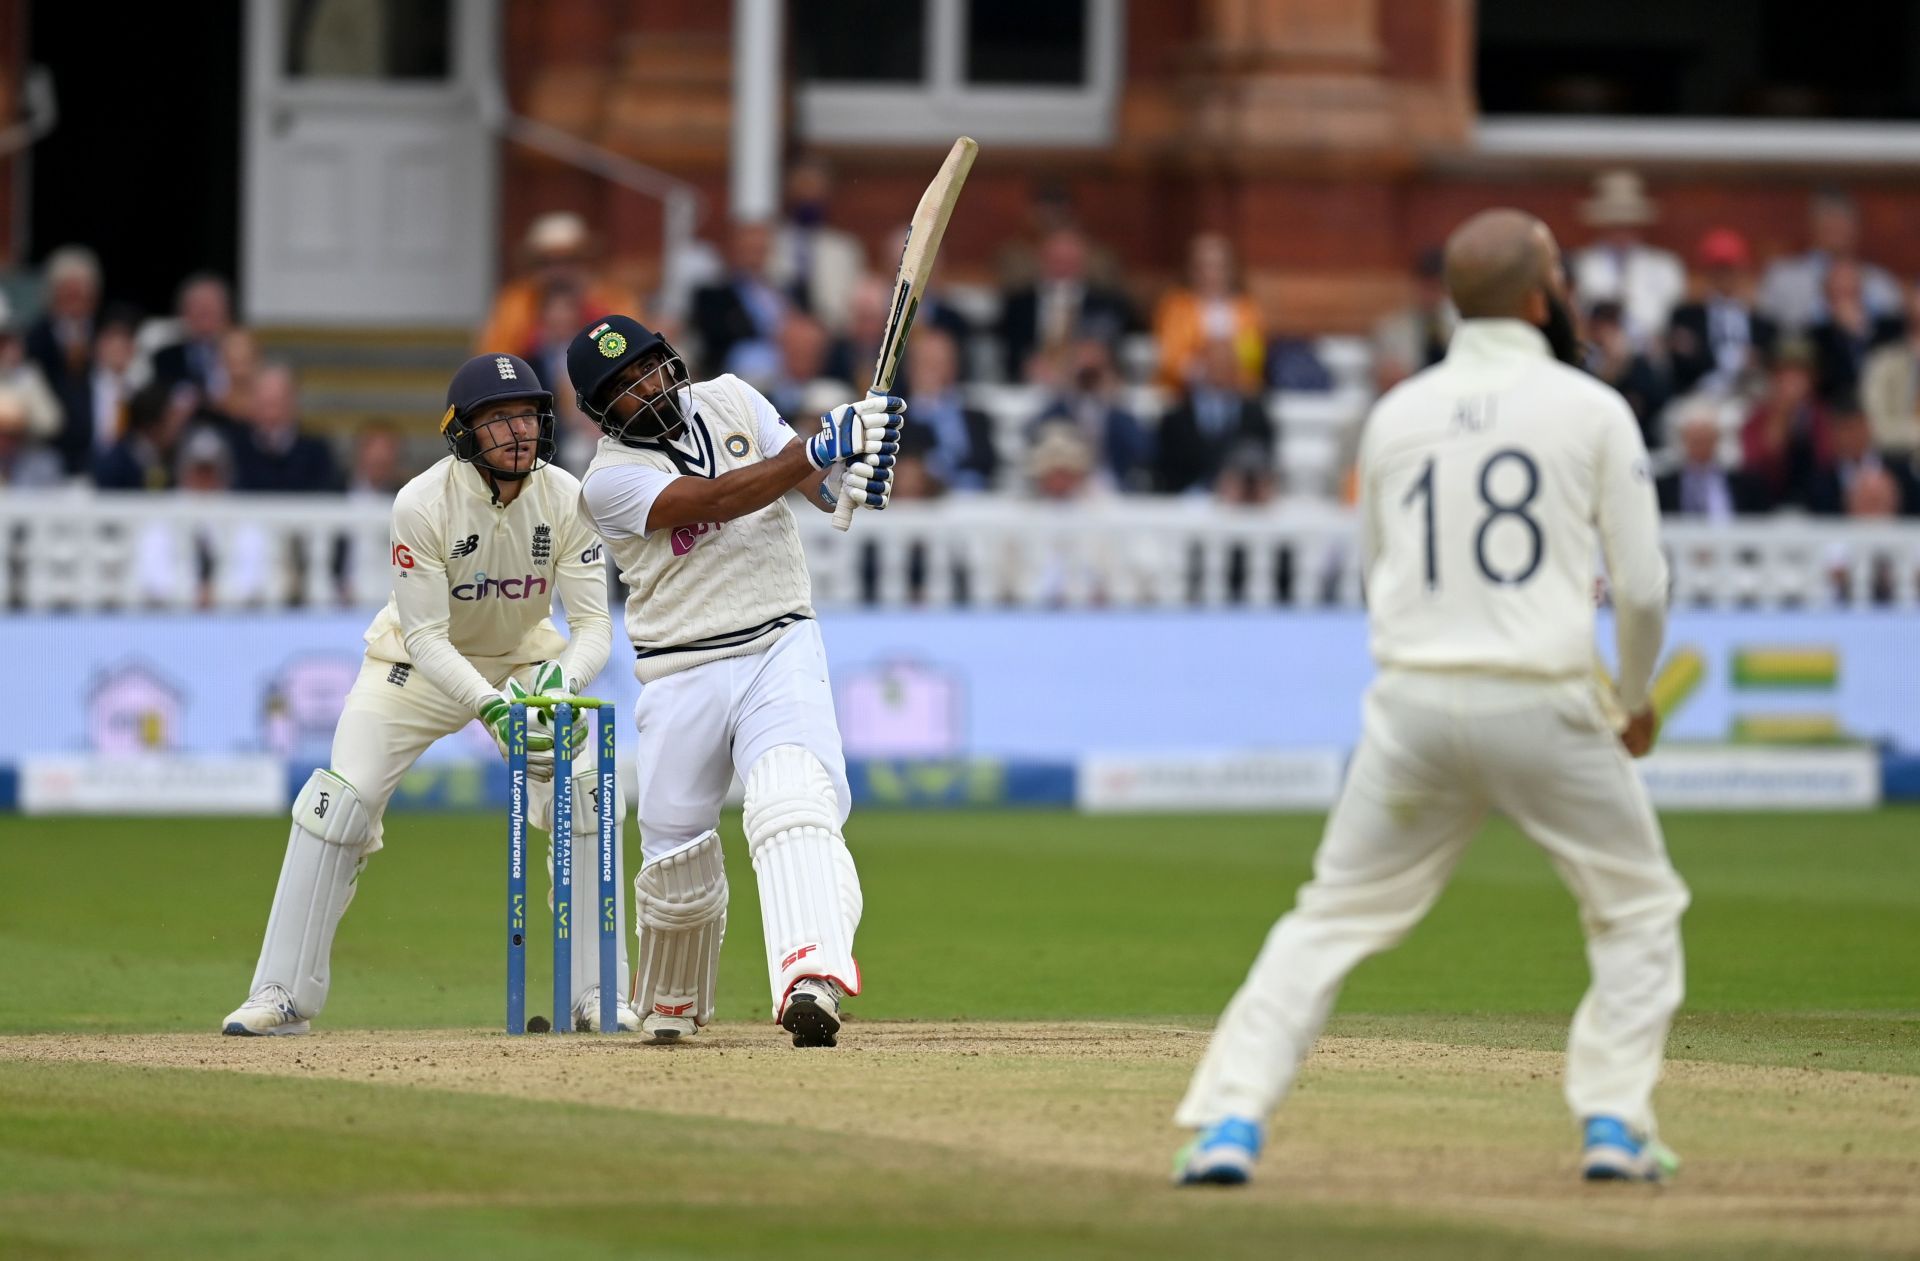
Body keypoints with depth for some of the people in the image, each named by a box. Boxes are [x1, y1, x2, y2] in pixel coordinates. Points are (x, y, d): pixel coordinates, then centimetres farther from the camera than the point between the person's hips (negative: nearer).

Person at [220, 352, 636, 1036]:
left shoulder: (566, 499, -20)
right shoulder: (423, 503, -29)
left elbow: (594, 625, -21)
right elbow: (426, 638, -28)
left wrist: (563, 680, -42)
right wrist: (490, 706, -44)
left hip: (525, 661, 2)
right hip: (420, 665, -2)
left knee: (584, 799, -14)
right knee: (340, 802, -14)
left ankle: (596, 994, -3)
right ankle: (283, 994, -5)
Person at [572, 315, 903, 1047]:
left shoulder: (730, 402, 6)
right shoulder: (610, 479, -7)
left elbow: (820, 487, 2)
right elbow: (721, 498, -22)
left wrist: (852, 473, -22)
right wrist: (820, 447, -29)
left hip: (781, 651, 1)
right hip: (681, 678, 0)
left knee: (796, 802, -25)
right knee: (676, 860, 6)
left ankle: (811, 982, -44)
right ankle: (672, 1007, 34)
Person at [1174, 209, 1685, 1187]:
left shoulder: (1396, 415, 9)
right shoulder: (1590, 410, -1)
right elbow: (1641, 584, -1)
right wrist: (1637, 700, 16)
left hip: (1411, 702, 3)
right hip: (1543, 703, -3)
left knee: (1329, 922, 11)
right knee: (1638, 908, 17)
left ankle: (1230, 1120, -2)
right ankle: (1615, 1124, 7)